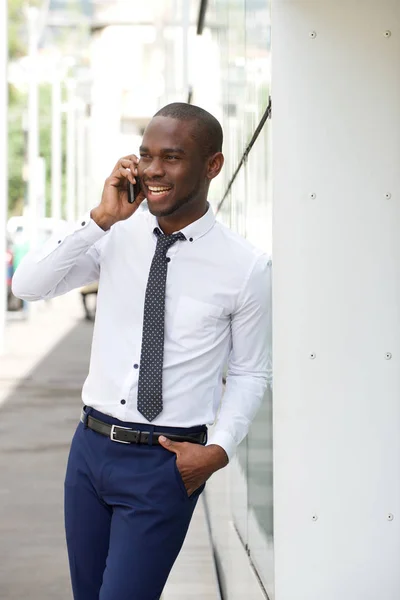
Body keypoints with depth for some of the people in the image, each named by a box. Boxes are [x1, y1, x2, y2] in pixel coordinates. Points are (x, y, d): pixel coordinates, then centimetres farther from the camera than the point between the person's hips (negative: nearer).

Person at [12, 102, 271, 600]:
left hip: (166, 465, -4)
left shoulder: (246, 267, -9)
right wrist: (101, 218, -18)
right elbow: (27, 285, -10)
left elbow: (249, 373, 1)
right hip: (91, 446, 4)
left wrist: (219, 450, -13)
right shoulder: (117, 237, -1)